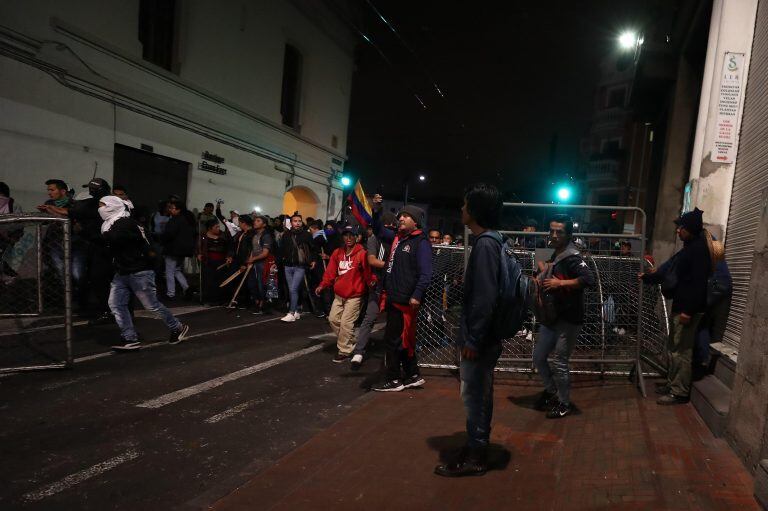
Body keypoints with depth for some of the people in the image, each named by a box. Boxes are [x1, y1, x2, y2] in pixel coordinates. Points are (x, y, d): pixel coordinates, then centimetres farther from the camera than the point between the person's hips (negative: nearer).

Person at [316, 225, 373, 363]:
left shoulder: (362, 254, -12)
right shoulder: (337, 253, 6)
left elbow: (368, 271, -17)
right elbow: (331, 272, 6)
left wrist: (371, 281, -34)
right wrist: (323, 285, -4)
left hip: (354, 296, -7)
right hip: (339, 295, 7)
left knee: (346, 323, -7)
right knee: (333, 319, 12)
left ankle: (344, 352, 9)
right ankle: (349, 342, 31)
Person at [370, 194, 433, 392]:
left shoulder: (421, 243, -11)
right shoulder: (397, 237, 13)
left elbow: (425, 273, -18)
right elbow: (379, 231, 29)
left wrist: (417, 296, -26)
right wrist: (376, 211, 14)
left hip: (405, 300, -9)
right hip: (393, 297, 9)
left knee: (393, 339, -2)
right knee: (403, 339, 16)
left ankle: (393, 380, 10)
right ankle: (413, 375, 27)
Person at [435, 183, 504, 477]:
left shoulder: (485, 244, -19)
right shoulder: (490, 241, 11)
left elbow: (485, 298, -24)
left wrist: (473, 340, -20)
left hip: (479, 340, -10)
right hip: (484, 337, 10)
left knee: (474, 396, 2)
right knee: (478, 395, 19)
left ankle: (475, 458, 16)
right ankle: (476, 449, 33)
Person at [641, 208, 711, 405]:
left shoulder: (699, 249, -17)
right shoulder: (690, 248, 14)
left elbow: (698, 283, -22)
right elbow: (669, 268, 24)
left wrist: (688, 310, -24)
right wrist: (648, 277, 29)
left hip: (688, 310, -10)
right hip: (679, 306, 10)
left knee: (681, 351, -3)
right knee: (673, 348, 17)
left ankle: (679, 392, 6)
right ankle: (672, 384, 28)